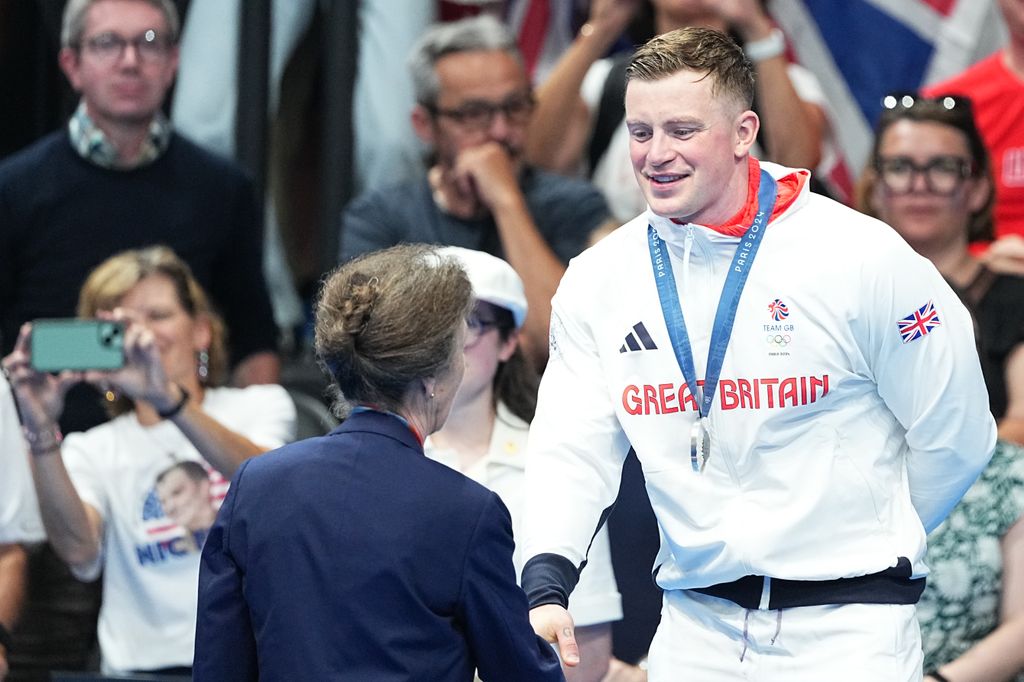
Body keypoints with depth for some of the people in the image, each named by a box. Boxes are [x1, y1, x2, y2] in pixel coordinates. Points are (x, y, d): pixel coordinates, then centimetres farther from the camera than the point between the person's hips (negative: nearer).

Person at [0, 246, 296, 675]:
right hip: (141, 668, 1)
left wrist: (168, 398, -26)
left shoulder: (261, 405, 13)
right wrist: (41, 432, -20)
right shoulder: (95, 451, 15)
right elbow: (79, 550, -6)